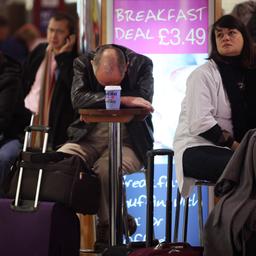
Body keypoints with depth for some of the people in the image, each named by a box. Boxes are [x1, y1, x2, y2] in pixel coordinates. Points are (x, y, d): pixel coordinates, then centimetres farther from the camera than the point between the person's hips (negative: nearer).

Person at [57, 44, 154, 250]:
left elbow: (143, 101, -19)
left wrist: (99, 98, -13)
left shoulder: (142, 64, -7)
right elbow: (78, 99, -19)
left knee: (106, 168, -35)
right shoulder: (82, 63, -3)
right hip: (89, 137, 2)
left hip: (128, 140, -2)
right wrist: (122, 99, -24)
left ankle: (107, 229, -16)